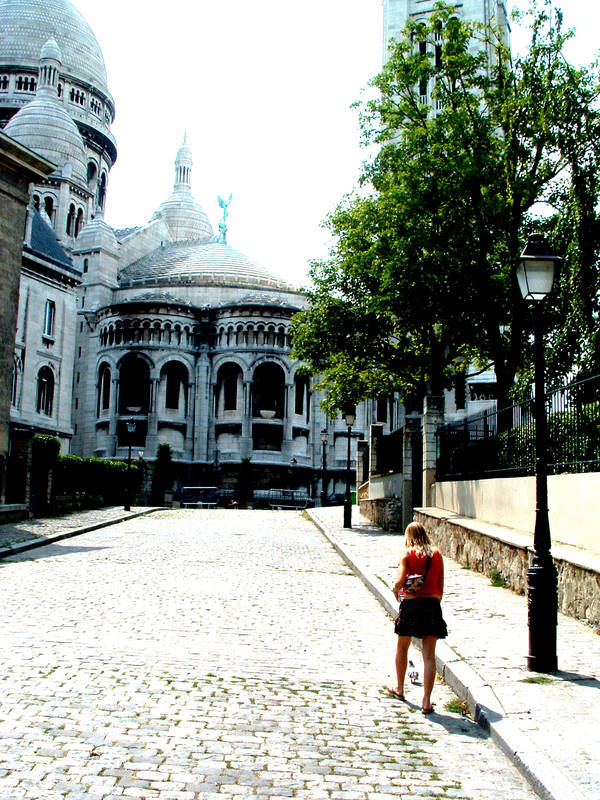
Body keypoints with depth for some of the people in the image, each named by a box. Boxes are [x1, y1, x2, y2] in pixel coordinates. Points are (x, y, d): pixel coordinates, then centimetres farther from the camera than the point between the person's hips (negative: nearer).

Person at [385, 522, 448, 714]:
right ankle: (426, 701, -1)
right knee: (429, 655, 3)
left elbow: (400, 581, -15)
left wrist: (396, 591, 6)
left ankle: (399, 689, 36)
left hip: (411, 604, -2)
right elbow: (441, 587, 7)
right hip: (432, 604, 2)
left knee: (402, 648, 21)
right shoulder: (437, 555, 5)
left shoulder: (408, 554, -4)